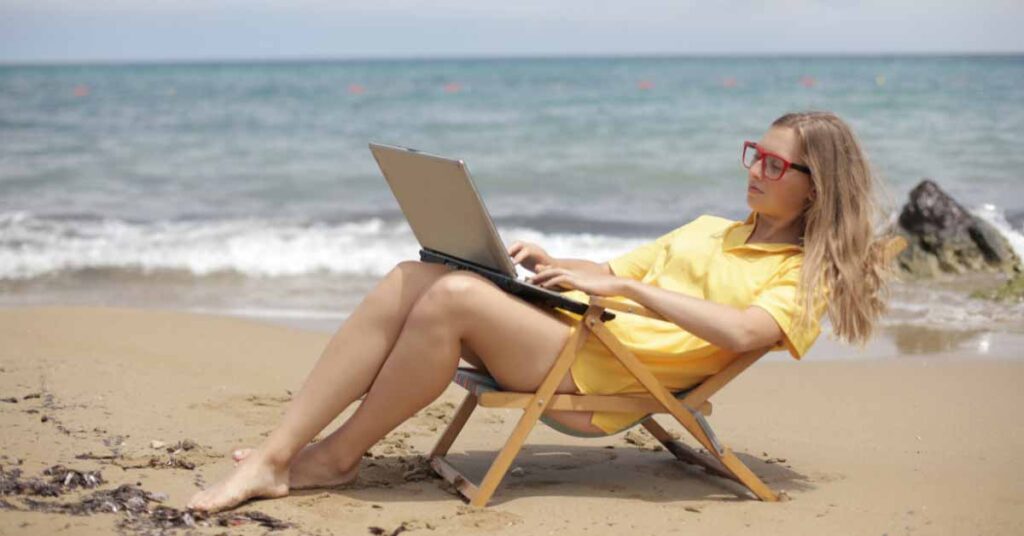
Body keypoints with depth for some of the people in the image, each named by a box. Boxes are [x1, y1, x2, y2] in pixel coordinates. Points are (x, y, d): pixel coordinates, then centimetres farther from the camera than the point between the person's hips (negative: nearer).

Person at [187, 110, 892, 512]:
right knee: (413, 279, -18)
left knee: (455, 296, -30)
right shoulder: (711, 229, 30)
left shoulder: (807, 276, 4)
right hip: (570, 327, 8)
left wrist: (623, 285, -16)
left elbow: (740, 332, -17)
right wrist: (555, 266, 9)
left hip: (603, 377, -7)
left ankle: (339, 457, -12)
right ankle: (272, 459, -20)